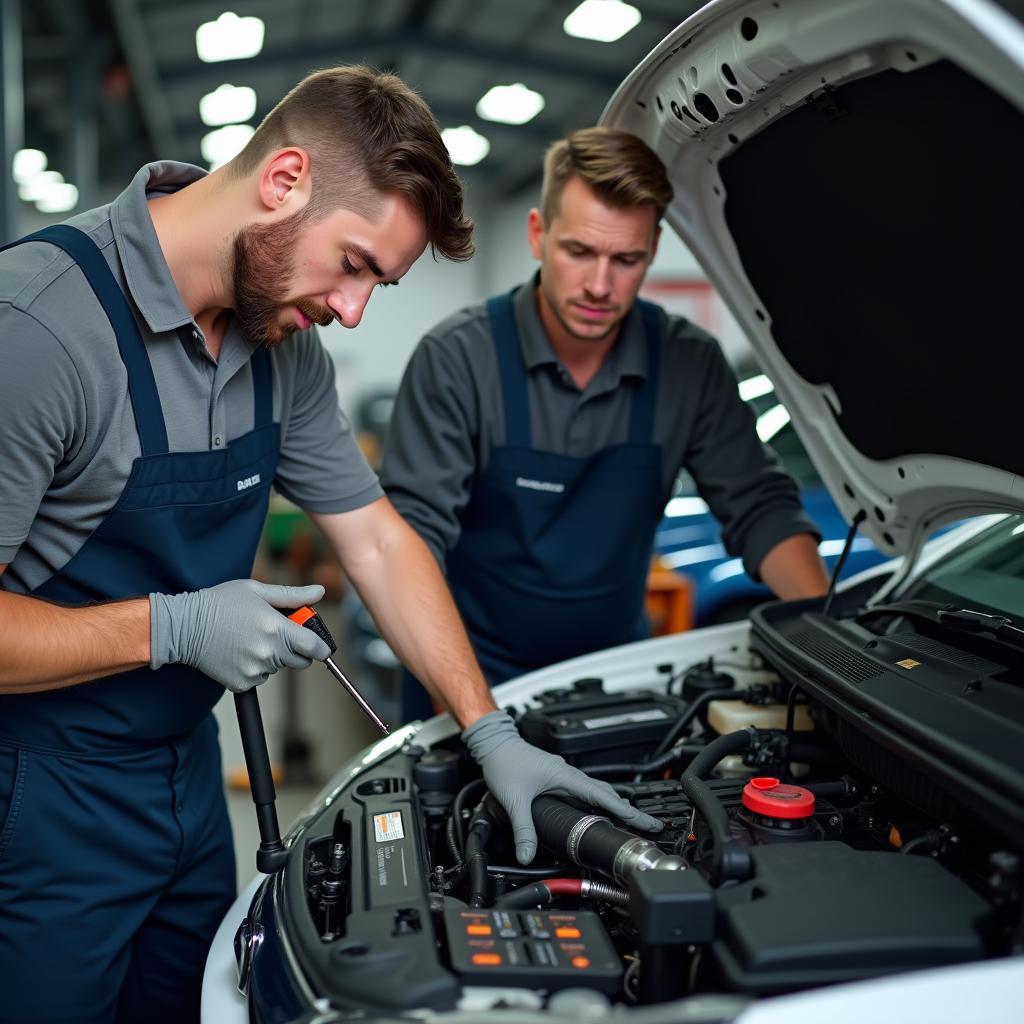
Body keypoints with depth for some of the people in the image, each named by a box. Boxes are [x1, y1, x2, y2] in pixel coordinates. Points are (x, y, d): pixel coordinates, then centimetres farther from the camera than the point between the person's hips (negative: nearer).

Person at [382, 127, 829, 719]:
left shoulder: (691, 365, -4)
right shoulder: (457, 359, -14)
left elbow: (759, 507, 0)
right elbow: (412, 529, -19)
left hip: (616, 669, 3)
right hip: (474, 675, -2)